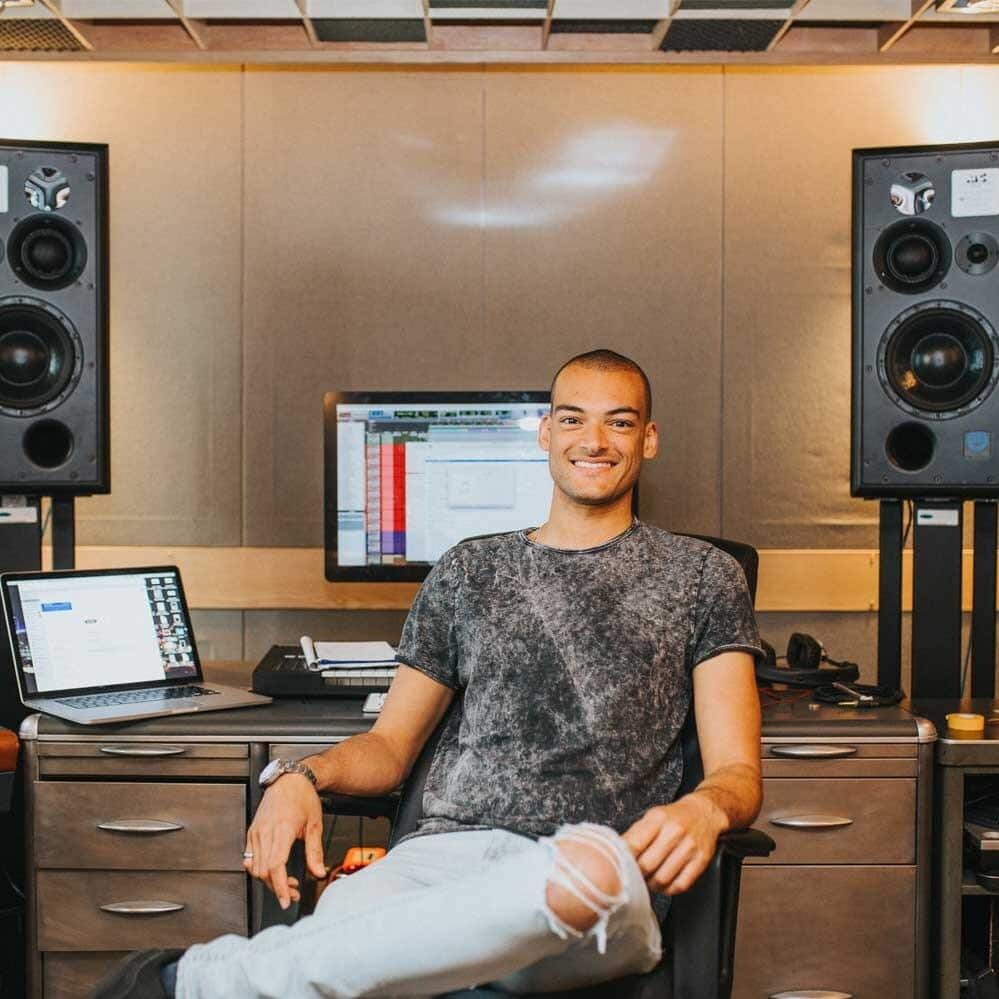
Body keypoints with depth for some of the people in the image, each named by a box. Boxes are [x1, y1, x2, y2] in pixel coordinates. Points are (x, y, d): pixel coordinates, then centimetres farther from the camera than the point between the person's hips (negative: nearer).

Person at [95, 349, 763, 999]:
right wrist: (306, 777, -1)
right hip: (446, 849, 0)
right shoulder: (470, 571, 22)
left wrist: (705, 808, -20)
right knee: (339, 924, -41)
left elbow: (738, 772, 6)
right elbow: (392, 744, 22)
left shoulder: (700, 576, 14)